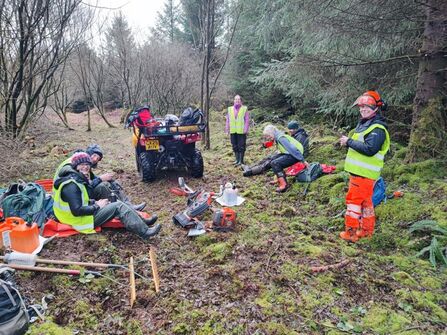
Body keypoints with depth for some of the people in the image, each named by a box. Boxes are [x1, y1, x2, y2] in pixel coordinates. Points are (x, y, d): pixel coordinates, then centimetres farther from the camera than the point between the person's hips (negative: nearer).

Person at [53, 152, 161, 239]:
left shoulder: (78, 179, 8)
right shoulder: (71, 186, -24)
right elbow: (77, 211, -29)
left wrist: (95, 202, 0)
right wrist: (97, 206, -18)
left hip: (85, 212, 10)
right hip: (82, 220, -10)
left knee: (117, 203, 7)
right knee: (119, 207, -15)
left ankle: (142, 221, 7)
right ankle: (144, 231, -16)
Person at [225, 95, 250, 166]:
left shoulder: (244, 109, 1)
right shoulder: (230, 109, 11)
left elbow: (247, 120, -2)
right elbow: (228, 120, 13)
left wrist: (246, 130, -10)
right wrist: (227, 130, 8)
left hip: (241, 131, -4)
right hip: (233, 131, 4)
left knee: (241, 146, -2)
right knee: (235, 146, 10)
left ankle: (241, 160, 7)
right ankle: (237, 159, 21)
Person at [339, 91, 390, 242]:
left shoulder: (378, 128, -17)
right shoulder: (363, 123, 15)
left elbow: (370, 149, -27)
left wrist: (349, 142, -21)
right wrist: (348, 142, 3)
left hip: (364, 173, -10)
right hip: (358, 171, 10)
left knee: (354, 200, -4)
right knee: (365, 201, 17)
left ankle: (351, 233, 5)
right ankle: (367, 230, 29)